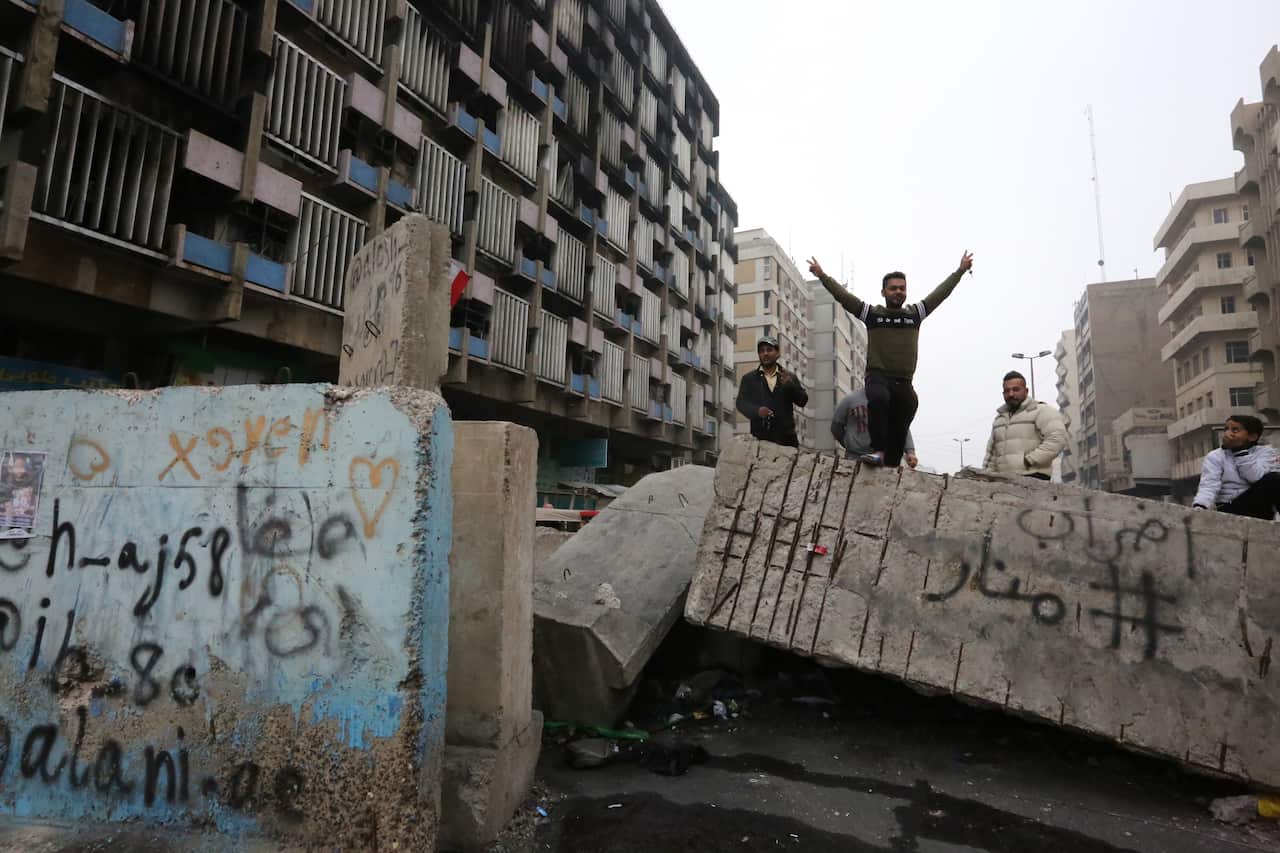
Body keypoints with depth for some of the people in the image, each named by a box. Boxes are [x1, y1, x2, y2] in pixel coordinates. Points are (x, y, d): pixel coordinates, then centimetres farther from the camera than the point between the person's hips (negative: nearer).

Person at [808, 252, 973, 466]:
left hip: (904, 383, 4)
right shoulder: (872, 313, 9)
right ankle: (878, 450, -31)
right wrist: (822, 276, -2)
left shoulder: (915, 313, 16)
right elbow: (843, 295, 4)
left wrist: (961, 270, 21)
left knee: (898, 435, 3)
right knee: (878, 398, -37)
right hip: (877, 377, -3)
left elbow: (940, 293, 20)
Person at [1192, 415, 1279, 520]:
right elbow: (1208, 485, -15)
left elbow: (1258, 477, -14)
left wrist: (1241, 450, -15)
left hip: (1260, 505, 2)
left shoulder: (1264, 451, 6)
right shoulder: (1215, 456, 2)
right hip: (1231, 509, -2)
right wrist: (1199, 507, -33)